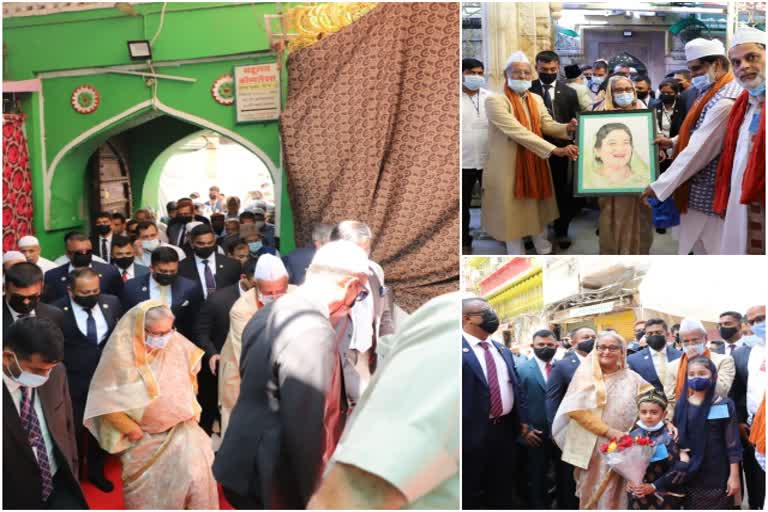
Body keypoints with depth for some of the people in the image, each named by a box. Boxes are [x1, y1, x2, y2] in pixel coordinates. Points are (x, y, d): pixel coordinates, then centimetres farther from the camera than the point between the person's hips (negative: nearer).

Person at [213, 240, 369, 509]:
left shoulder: (268, 313, 8)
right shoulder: (314, 333, -23)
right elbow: (306, 429, -24)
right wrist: (314, 499, -15)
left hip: (245, 469, 9)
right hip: (272, 484, -9)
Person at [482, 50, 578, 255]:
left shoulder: (536, 99, 10)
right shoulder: (495, 101, -16)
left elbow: (547, 125, 1)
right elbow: (518, 132, -26)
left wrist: (567, 128, -23)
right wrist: (555, 150, -32)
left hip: (536, 166, 7)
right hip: (510, 169, -6)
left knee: (540, 213, 16)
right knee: (514, 216, 2)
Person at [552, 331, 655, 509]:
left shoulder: (632, 378, 6)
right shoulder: (585, 374, 1)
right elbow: (575, 409, -10)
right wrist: (608, 431, -15)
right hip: (590, 448, -1)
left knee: (614, 495, 1)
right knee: (591, 494, 5)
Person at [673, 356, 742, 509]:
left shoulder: (725, 405, -5)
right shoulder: (682, 405, 3)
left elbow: (732, 443, -4)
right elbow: (676, 439, 8)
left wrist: (734, 476, -6)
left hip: (717, 475, -3)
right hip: (689, 475, 3)